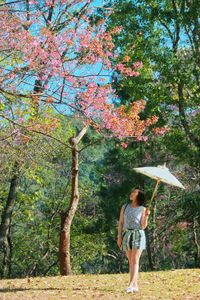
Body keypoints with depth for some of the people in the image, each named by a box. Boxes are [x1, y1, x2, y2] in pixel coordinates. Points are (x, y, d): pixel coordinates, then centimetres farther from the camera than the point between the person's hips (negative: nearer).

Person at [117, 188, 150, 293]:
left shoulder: (142, 209, 0)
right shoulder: (125, 207, 8)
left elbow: (143, 226, -3)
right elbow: (120, 222, 8)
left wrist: (146, 216, -18)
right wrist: (119, 236, 0)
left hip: (138, 235, -3)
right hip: (127, 235, 4)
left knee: (135, 261, -8)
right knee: (130, 261, 5)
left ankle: (131, 285, -15)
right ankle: (135, 285, 10)